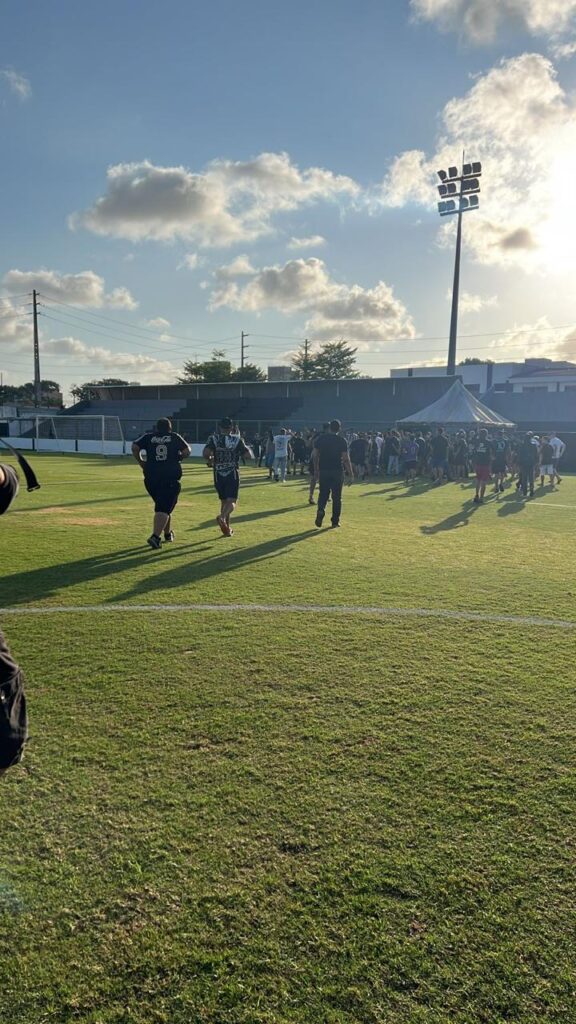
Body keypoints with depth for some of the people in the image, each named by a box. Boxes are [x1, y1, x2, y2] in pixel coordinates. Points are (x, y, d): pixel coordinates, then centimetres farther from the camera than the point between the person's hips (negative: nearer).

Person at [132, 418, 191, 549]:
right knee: (164, 509, -5)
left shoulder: (149, 437, 7)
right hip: (171, 478, -3)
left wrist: (141, 462, 9)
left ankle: (167, 533, 34)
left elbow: (134, 447, -3)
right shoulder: (175, 437, 5)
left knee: (162, 505, 22)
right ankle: (155, 536, -23)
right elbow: (187, 450, 0)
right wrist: (178, 458, 18)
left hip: (151, 478, 3)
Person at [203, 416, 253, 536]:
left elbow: (205, 454, -16)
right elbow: (249, 455, -4)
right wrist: (246, 447, 16)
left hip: (218, 475, 2)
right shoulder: (237, 440, -3)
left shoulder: (213, 439, -3)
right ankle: (222, 517, -33)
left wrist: (210, 460, 5)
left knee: (224, 501, 16)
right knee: (232, 501, -3)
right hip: (232, 474, -2)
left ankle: (227, 528, 17)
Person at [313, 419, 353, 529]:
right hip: (337, 471, -2)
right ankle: (335, 521, 10)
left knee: (323, 494, 11)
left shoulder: (320, 438, 1)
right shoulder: (342, 440, -6)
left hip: (323, 470, 2)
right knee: (337, 497, 7)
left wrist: (317, 468, 15)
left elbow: (315, 455, 3)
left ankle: (320, 510, -17)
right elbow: (346, 458, -8)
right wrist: (350, 473, -1)